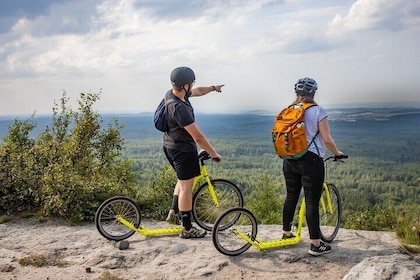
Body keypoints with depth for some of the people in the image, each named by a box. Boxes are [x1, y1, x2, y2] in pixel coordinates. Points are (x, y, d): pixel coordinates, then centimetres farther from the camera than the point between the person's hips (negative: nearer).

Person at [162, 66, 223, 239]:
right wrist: (213, 153, -16)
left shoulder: (172, 94, -1)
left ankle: (173, 213, 32)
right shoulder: (179, 108, -30)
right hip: (183, 150, -10)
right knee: (186, 187, -1)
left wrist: (213, 88, 35)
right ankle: (187, 229, 9)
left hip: (171, 146, 10)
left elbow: (198, 91, 21)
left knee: (184, 180, 26)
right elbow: (198, 137, -27)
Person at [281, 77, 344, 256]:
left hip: (290, 160, 5)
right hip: (311, 161, -5)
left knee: (291, 197, 17)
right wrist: (337, 153, 7)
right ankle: (315, 244, 3)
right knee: (312, 202, -2)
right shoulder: (318, 111, -9)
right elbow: (327, 140, -10)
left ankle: (286, 234, 30)